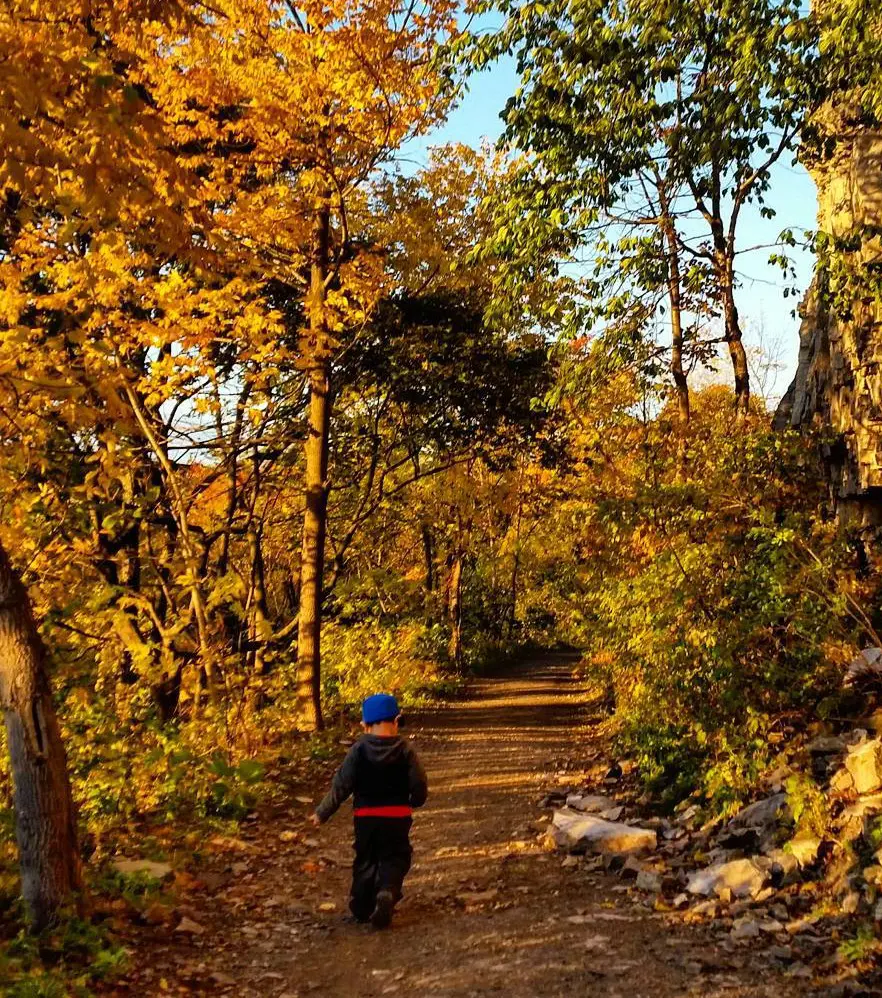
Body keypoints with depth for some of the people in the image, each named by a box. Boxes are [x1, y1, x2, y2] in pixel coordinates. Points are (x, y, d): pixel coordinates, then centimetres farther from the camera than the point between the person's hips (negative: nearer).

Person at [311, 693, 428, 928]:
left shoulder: (358, 750, -5)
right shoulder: (406, 750, -7)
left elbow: (341, 785, -5)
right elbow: (419, 785, -5)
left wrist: (322, 813, 5)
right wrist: (414, 802, 17)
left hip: (365, 816, 1)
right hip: (397, 816, -1)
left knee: (365, 859, 17)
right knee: (395, 858, 9)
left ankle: (362, 907, 19)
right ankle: (387, 892, -17)